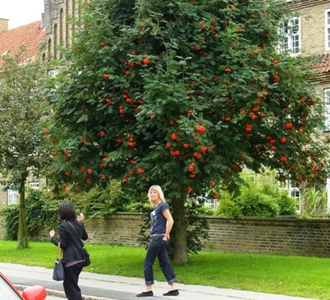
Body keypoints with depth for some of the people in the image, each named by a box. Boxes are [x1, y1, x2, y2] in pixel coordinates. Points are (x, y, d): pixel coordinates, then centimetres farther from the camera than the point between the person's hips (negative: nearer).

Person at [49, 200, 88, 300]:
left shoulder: (63, 227, -14)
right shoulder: (79, 223, 5)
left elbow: (62, 244, -14)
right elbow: (85, 237, 21)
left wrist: (53, 238, 0)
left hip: (70, 260, -8)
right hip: (80, 258, 8)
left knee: (71, 287, 0)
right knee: (69, 284, 22)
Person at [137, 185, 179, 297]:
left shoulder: (162, 205, -12)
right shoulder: (155, 208, 15)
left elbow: (170, 221, -18)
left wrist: (165, 236, -17)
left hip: (159, 238, -9)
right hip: (157, 238, 9)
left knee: (147, 263, -3)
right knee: (165, 263, 8)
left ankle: (148, 290, 3)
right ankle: (173, 288, 9)